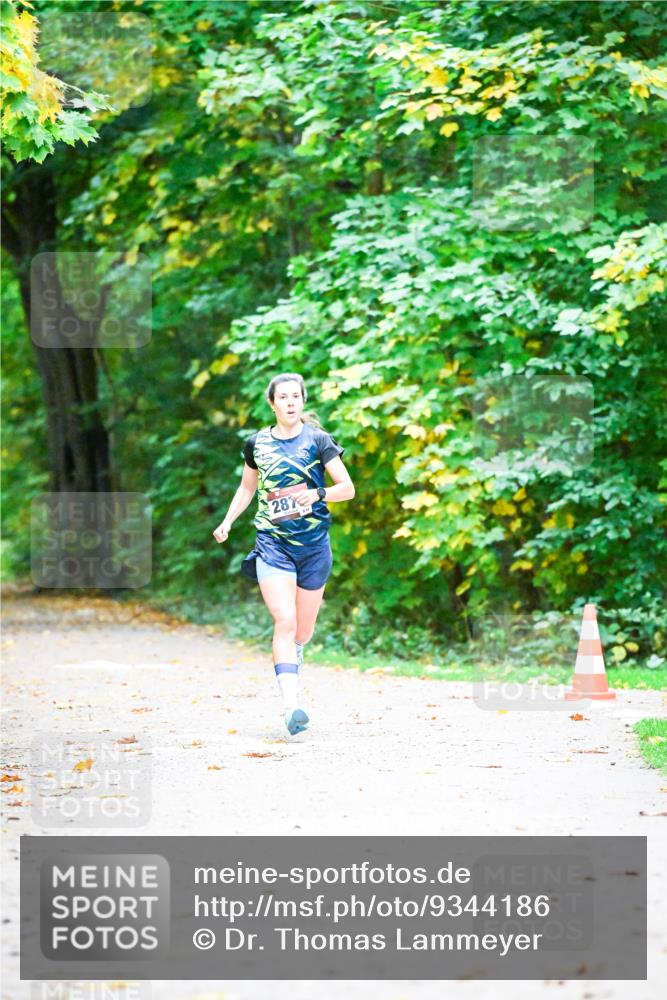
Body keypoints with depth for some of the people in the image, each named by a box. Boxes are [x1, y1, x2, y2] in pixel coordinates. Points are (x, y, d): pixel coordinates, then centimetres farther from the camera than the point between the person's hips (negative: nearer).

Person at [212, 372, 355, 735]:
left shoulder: (317, 440, -1)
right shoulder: (257, 443, 5)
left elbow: (347, 487, -3)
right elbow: (247, 487, 21)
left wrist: (319, 494, -21)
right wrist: (227, 522, 9)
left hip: (313, 544, 0)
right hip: (272, 544, 0)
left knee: (302, 631, 9)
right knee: (284, 621, -17)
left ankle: (290, 658, 45)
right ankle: (291, 706, -24)